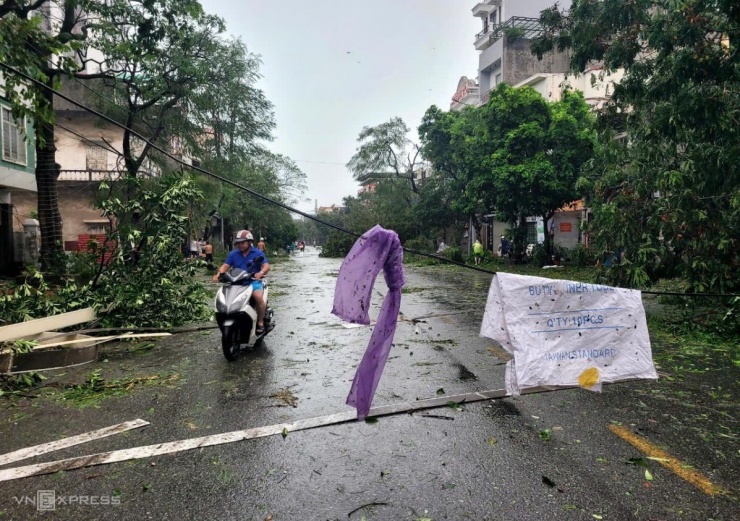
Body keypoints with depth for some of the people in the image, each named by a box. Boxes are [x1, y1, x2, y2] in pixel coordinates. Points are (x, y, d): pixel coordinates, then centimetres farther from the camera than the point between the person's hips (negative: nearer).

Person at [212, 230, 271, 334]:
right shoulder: (233, 254, 14)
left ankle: (260, 323, -16)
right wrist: (218, 274, -17)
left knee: (259, 297, -32)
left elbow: (266, 266, -8)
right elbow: (225, 266, 5)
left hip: (253, 281, -4)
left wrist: (261, 273, -31)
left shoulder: (258, 253, 3)